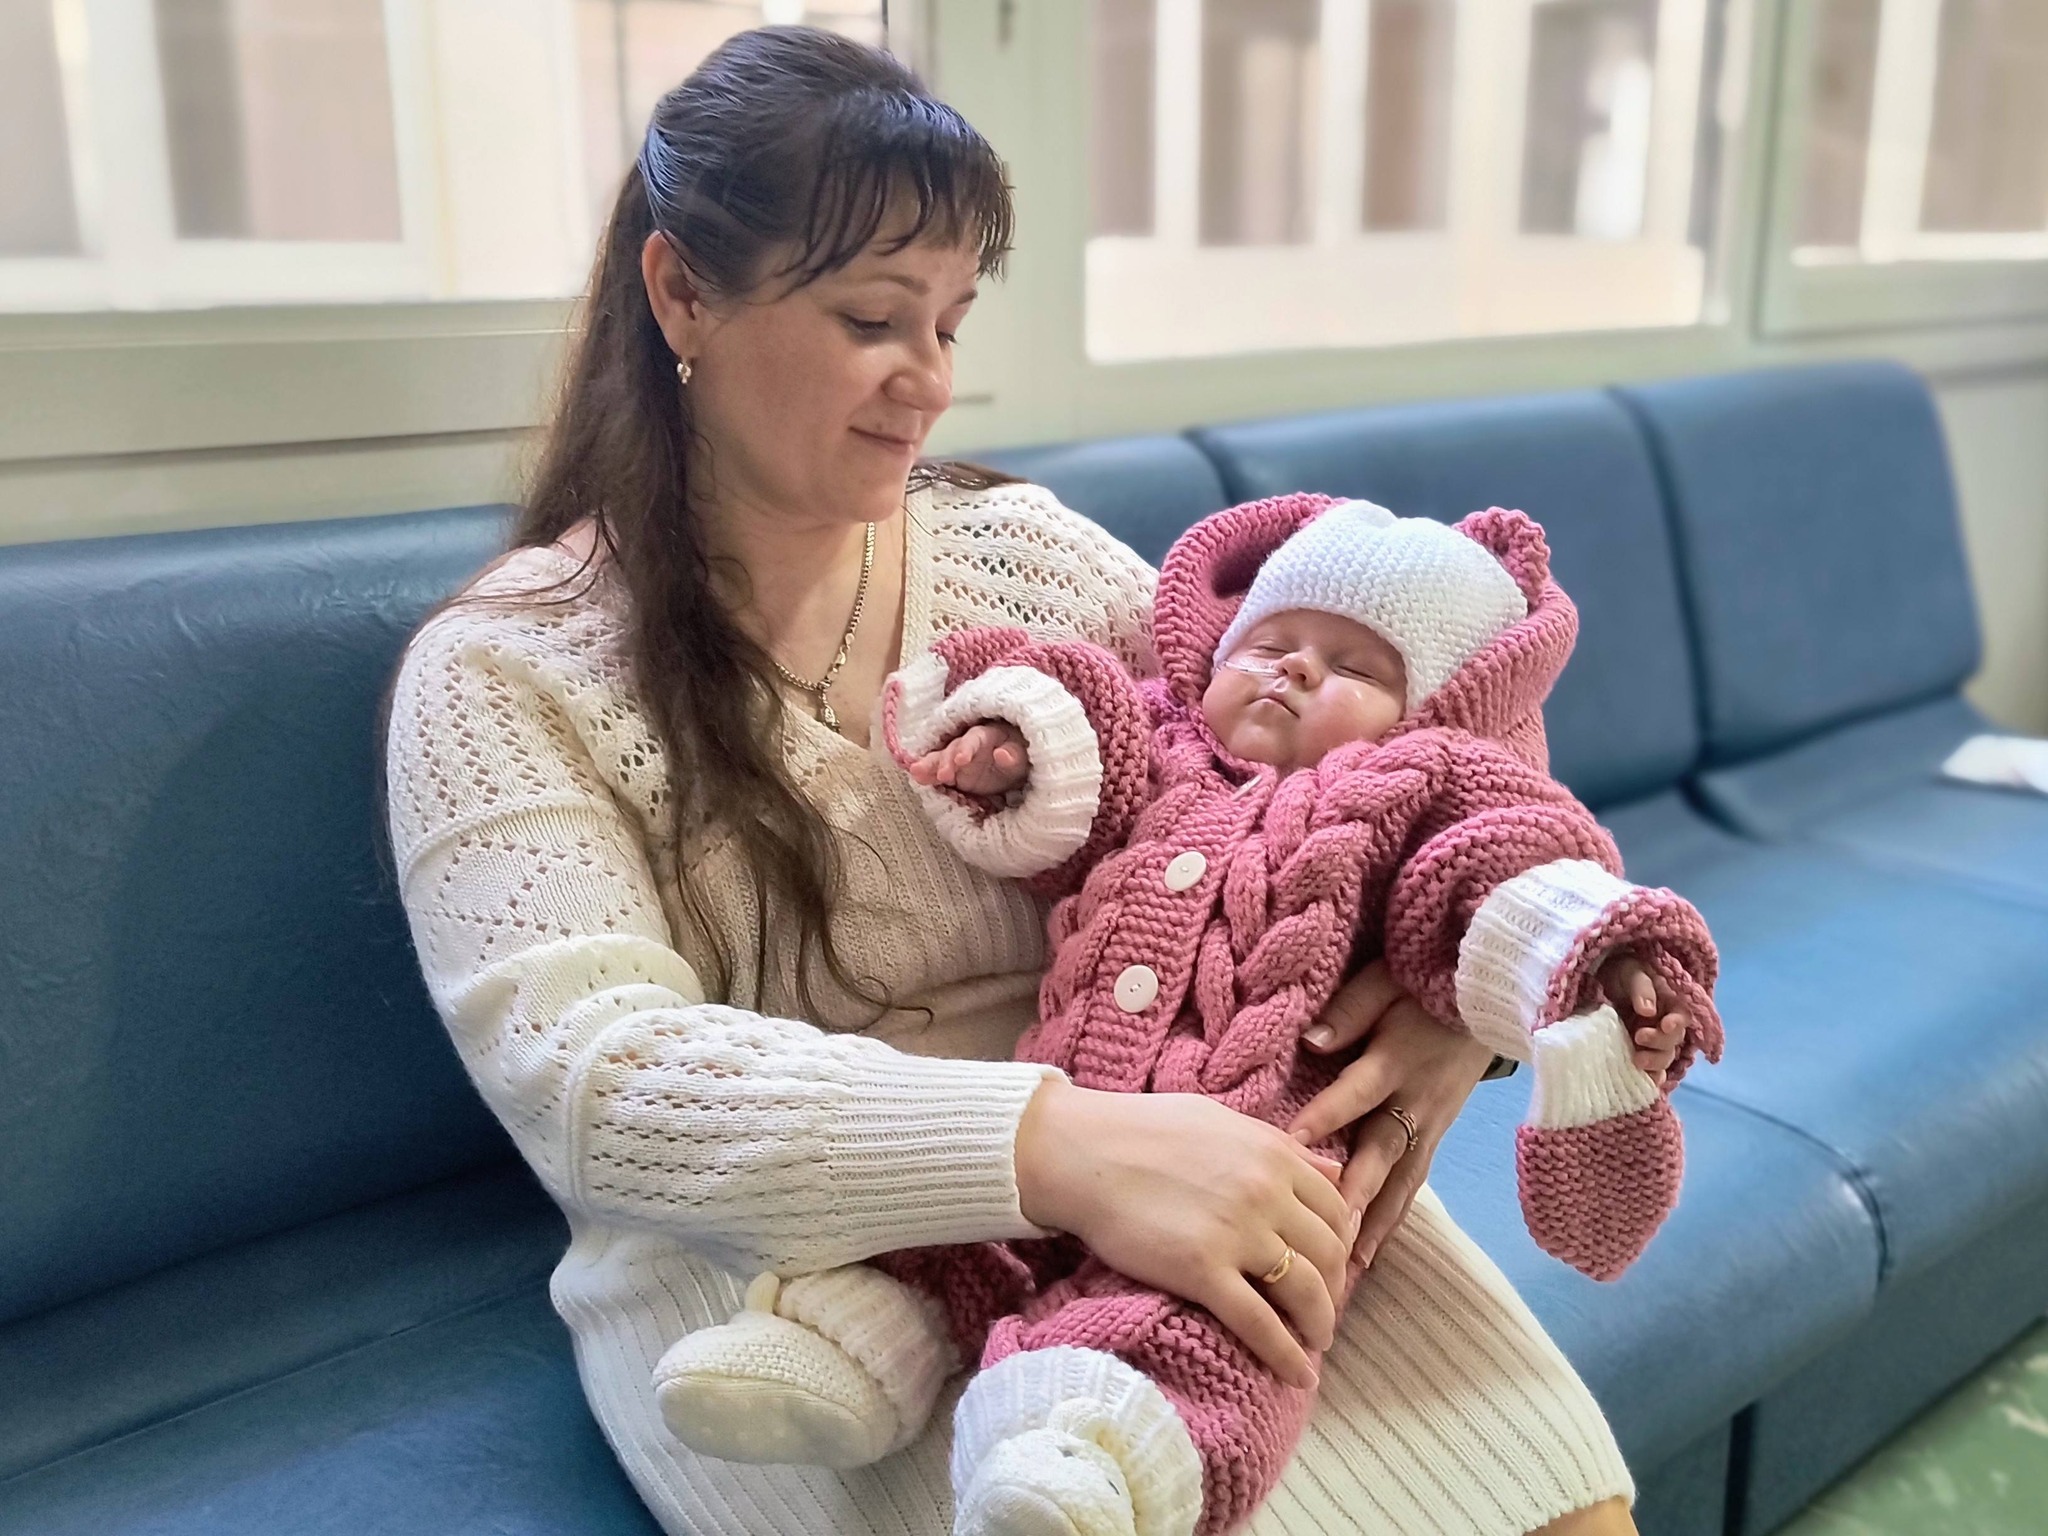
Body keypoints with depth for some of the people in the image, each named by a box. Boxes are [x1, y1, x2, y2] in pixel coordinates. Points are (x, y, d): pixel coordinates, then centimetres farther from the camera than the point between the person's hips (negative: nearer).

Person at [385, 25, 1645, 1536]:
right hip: (772, 1268, -3)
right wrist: (1055, 1140, -32)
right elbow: (590, 1078, -18)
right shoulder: (501, 671, -5)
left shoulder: (1022, 548, 7)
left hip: (1155, 1166, 4)